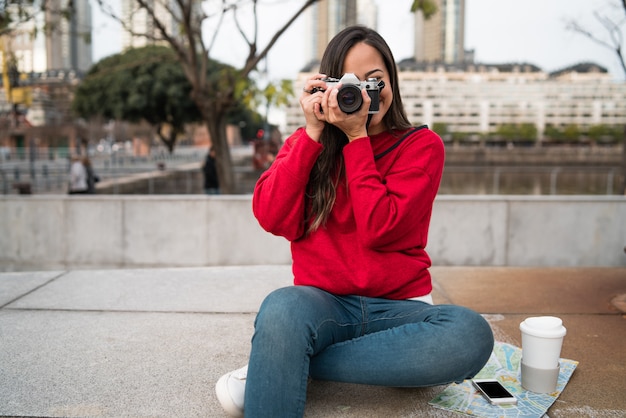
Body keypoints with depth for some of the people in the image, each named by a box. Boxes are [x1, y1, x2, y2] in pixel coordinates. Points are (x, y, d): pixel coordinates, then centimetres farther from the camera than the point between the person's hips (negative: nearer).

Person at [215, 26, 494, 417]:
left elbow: (378, 229, -13)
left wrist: (357, 137, -11)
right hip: (323, 303, -2)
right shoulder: (309, 141, 9)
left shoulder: (422, 145, 2)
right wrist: (313, 132, -9)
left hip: (398, 307, 2)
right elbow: (271, 218, -8)